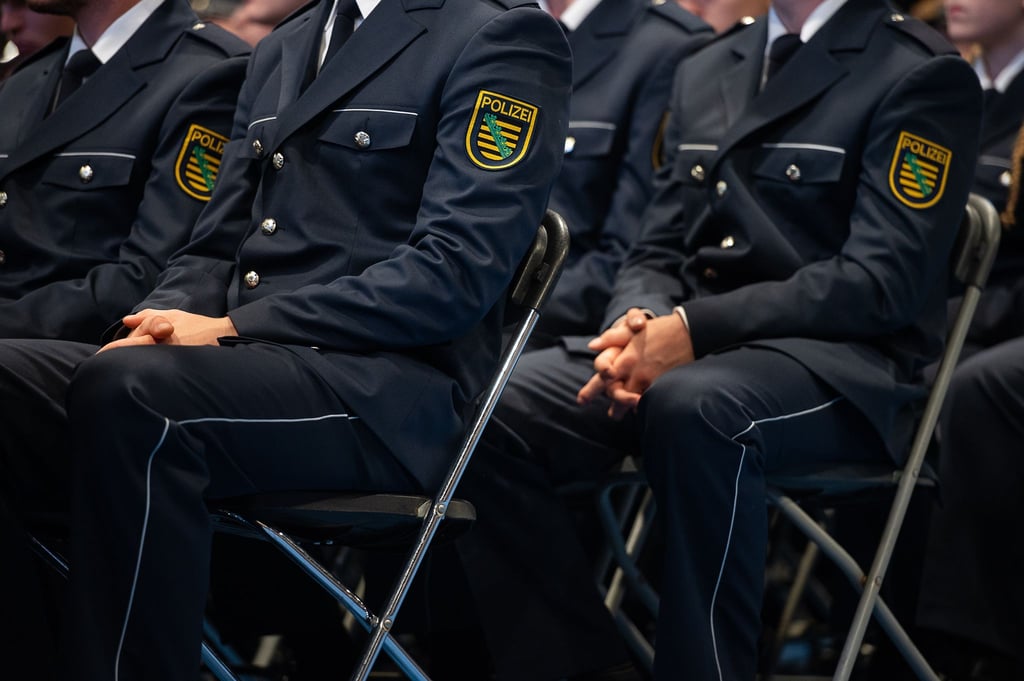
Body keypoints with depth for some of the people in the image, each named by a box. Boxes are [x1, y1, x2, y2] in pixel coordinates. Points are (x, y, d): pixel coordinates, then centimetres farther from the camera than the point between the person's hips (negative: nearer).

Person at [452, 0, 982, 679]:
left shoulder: (924, 75, -3)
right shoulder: (706, 70, 19)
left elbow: (880, 282, -13)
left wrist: (694, 330, -20)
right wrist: (638, 328, -7)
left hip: (841, 363, -6)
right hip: (685, 349, 6)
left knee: (694, 406, -38)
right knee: (493, 414, -19)